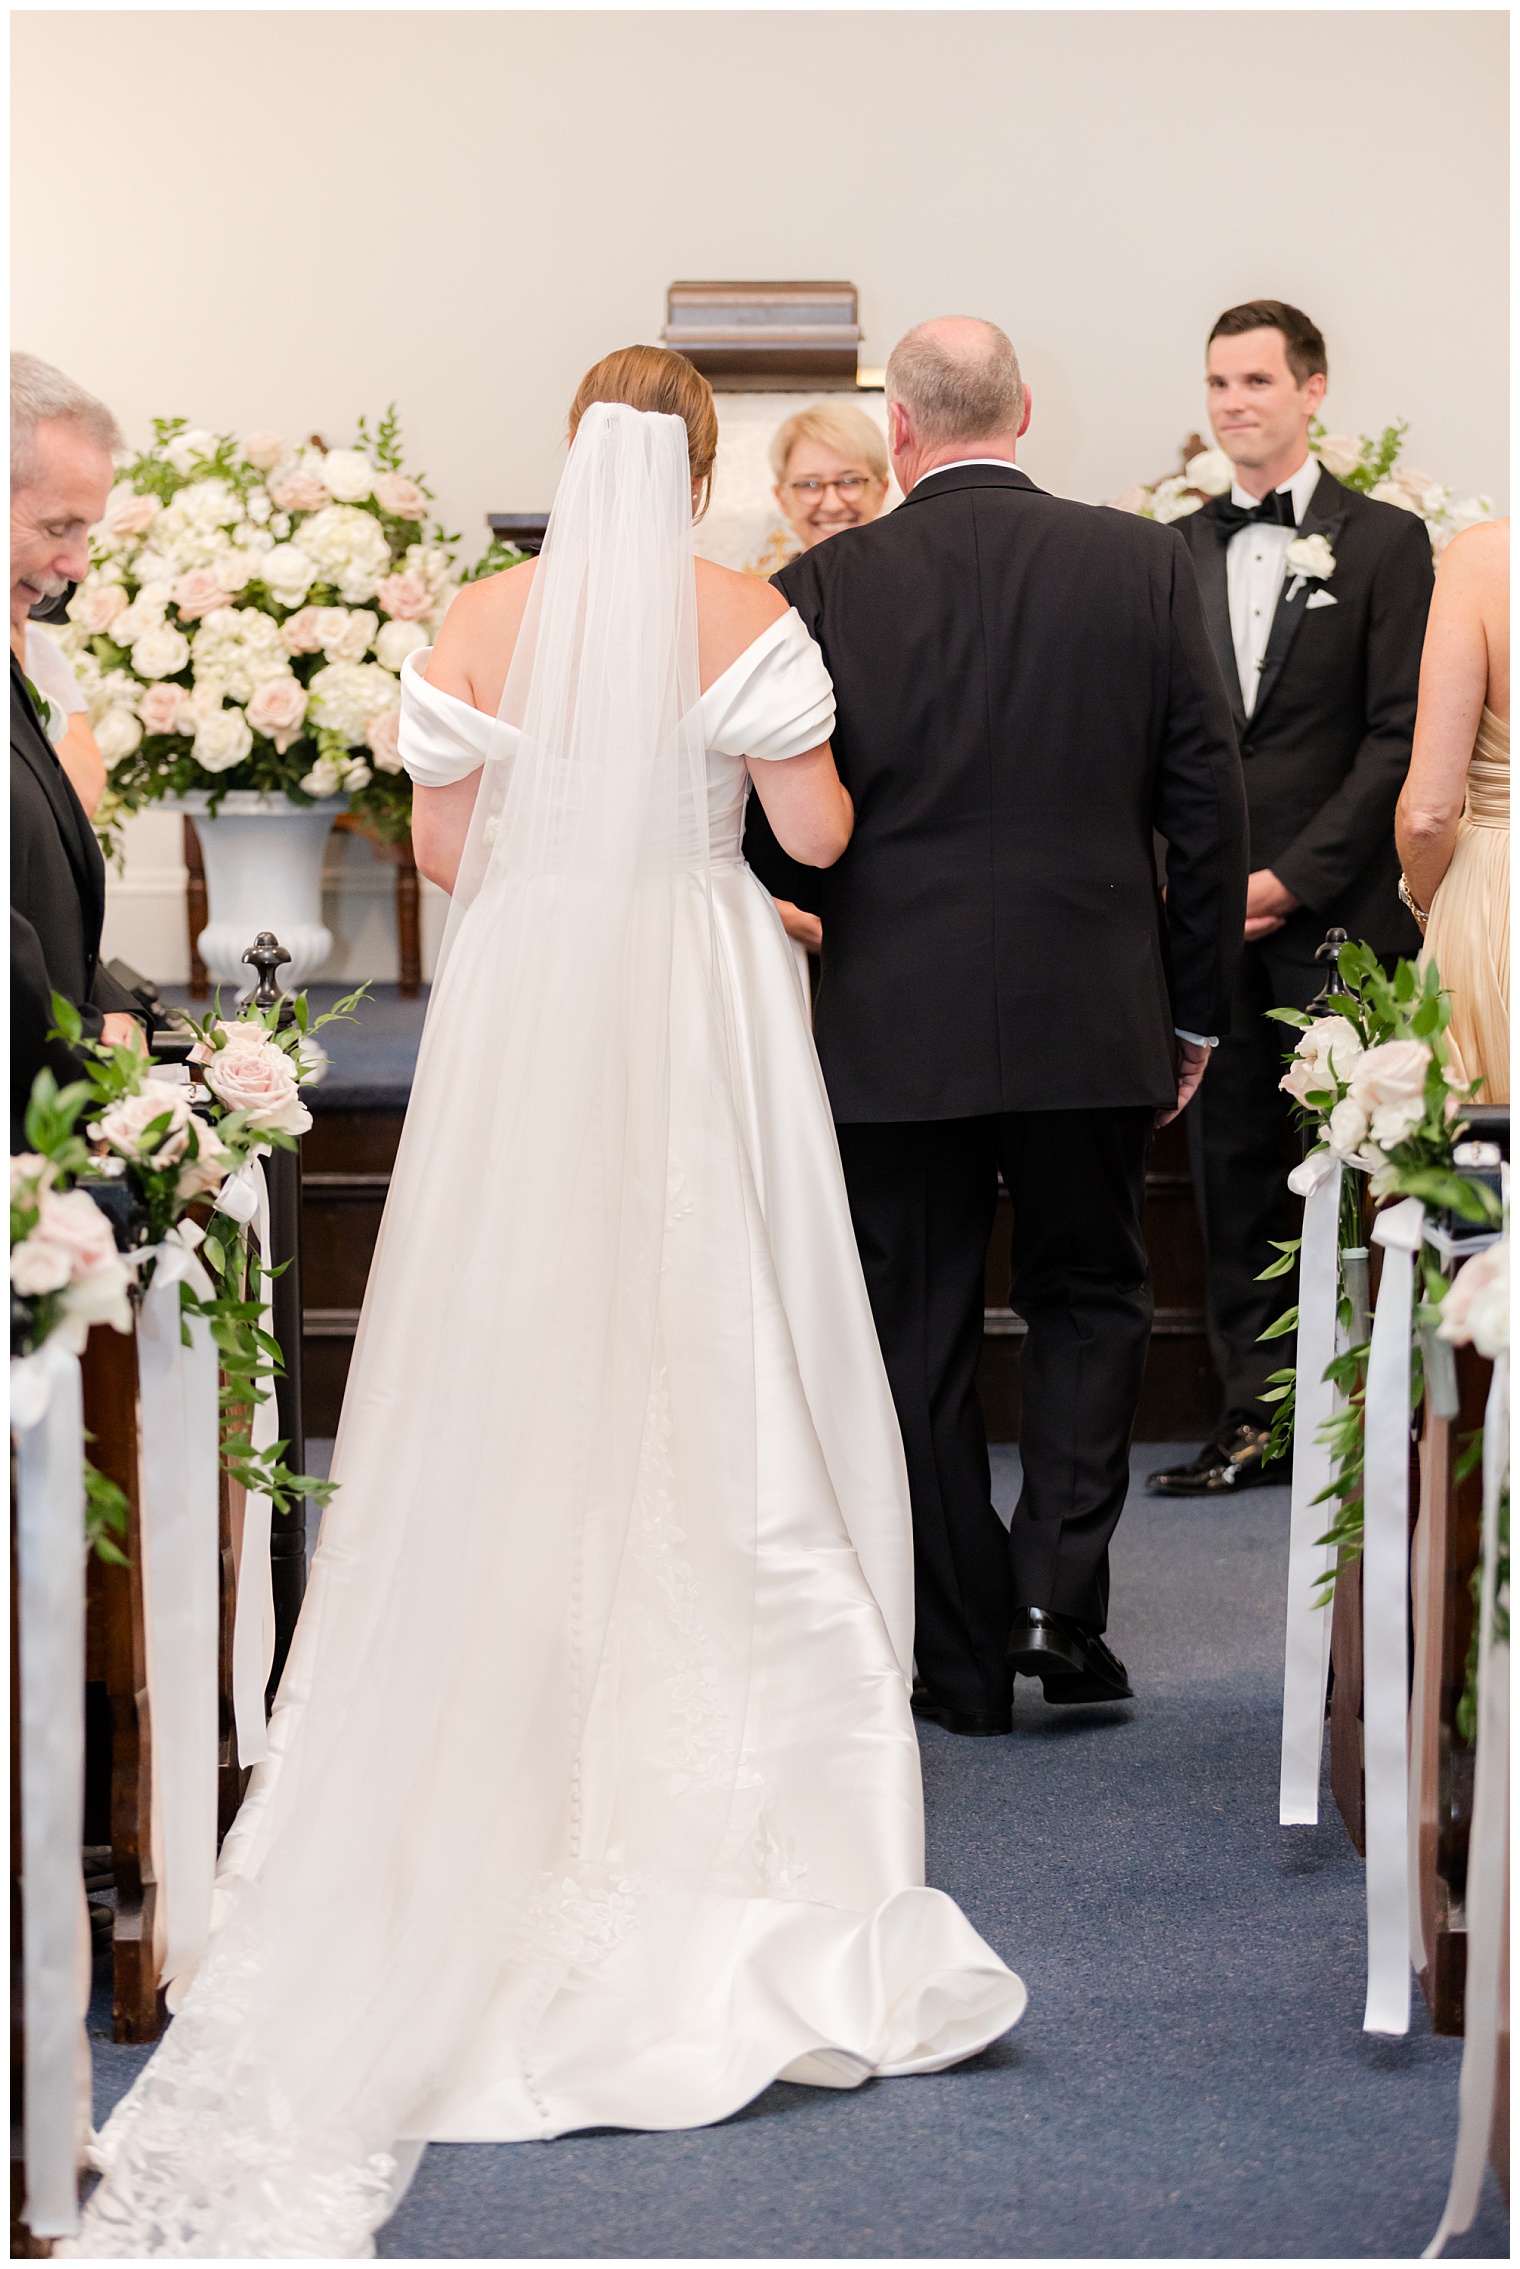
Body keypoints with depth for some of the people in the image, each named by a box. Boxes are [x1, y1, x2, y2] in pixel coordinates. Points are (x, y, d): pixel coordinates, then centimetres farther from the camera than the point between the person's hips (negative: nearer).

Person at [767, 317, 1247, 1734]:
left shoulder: (822, 589, -6)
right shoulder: (1145, 566, -2)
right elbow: (1207, 805, 0)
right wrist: (1194, 1012, 9)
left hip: (894, 1024, -1)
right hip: (1091, 1016, 1)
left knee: (921, 1338, 10)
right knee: (1089, 1295, 18)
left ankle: (964, 1662, 15)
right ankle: (1060, 1591, 3)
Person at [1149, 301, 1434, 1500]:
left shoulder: (1385, 542, 1)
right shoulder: (1179, 552, 13)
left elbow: (1398, 736, -5)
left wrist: (1296, 877, -11)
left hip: (1337, 914, -4)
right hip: (1209, 913, 4)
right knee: (1233, 1166, 5)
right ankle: (1256, 1415, 12)